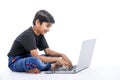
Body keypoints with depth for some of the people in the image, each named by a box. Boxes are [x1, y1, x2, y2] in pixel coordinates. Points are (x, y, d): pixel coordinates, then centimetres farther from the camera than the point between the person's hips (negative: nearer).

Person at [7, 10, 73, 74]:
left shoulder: (40, 34, 2)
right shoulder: (28, 35, -25)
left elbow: (47, 51, 3)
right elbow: (36, 57, -31)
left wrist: (61, 55, -13)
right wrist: (57, 59, -30)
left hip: (27, 58, 9)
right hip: (15, 62, -9)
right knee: (35, 61, -39)